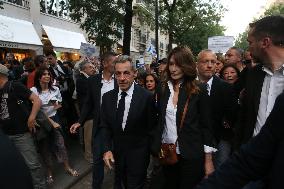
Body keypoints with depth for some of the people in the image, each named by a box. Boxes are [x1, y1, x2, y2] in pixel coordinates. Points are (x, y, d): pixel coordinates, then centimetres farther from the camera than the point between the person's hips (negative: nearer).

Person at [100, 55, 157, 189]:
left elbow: (151, 129, -9)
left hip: (138, 155, -4)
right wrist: (107, 149, -9)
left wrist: (149, 153, -4)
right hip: (116, 152, 4)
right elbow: (105, 126, 2)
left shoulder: (146, 97, -17)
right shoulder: (107, 97, -4)